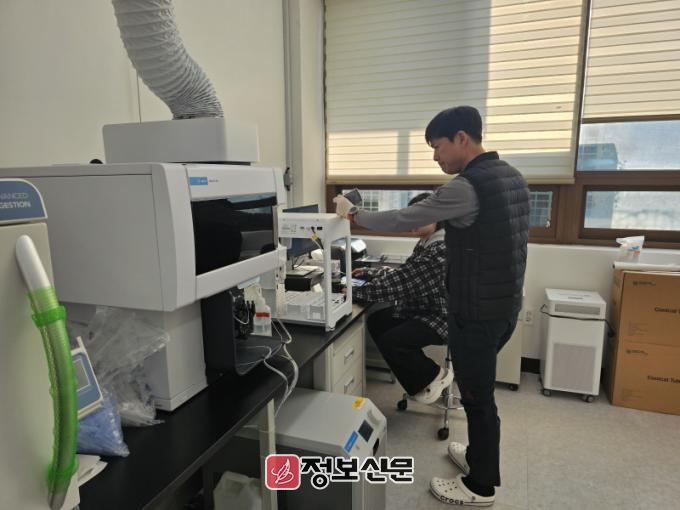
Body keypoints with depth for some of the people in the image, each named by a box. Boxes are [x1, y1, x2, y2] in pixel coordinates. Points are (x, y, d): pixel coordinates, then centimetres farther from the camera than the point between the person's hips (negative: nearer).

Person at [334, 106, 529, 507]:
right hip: (505, 304, 9)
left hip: (478, 311, -9)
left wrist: (353, 215, -4)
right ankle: (479, 455, 42)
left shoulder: (468, 187, -22)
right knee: (480, 389, 24)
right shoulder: (512, 177, 8)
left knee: (477, 395, 7)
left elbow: (403, 221, -17)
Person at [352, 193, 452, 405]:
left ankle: (434, 375, 6)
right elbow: (404, 274, 15)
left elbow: (402, 282, -27)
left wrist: (355, 292, -24)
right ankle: (420, 379, 13)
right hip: (422, 309, 10)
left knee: (390, 341, -22)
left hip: (441, 317, -10)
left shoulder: (441, 248, -24)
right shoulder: (426, 242, 8)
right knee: (376, 322, 2)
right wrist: (369, 272, 5)